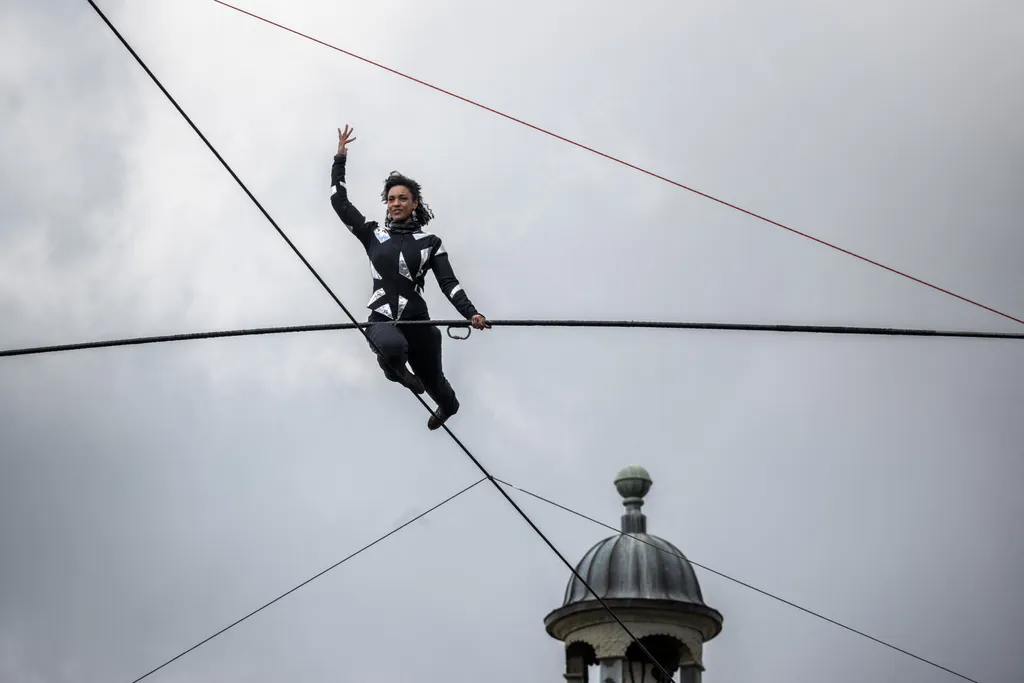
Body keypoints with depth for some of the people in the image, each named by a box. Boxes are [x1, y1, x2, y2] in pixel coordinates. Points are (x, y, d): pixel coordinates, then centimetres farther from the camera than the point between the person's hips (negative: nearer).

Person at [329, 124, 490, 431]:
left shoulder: (430, 242, 5)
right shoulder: (372, 233, 8)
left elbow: (449, 283, -3)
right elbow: (340, 202, 6)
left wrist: (471, 313, -18)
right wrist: (340, 159, 4)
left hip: (417, 322, 1)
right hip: (382, 319, -1)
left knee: (432, 380, 16)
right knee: (393, 346, -40)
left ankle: (448, 407, 56)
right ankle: (396, 370, 0)